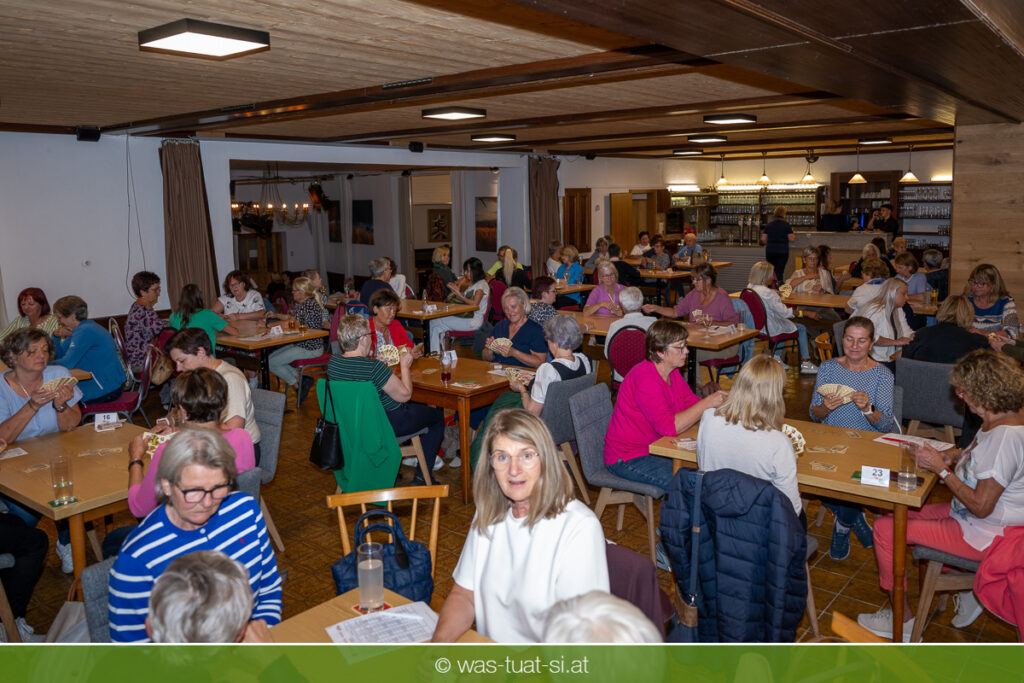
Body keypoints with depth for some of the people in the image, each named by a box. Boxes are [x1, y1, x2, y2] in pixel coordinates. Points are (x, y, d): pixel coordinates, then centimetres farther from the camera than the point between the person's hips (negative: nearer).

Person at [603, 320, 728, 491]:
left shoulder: (672, 372, 5)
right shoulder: (645, 379, -26)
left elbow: (692, 404, 11)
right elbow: (669, 426, -32)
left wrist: (718, 401, -9)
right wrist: (708, 403, -27)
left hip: (654, 448, 9)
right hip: (627, 459, -9)